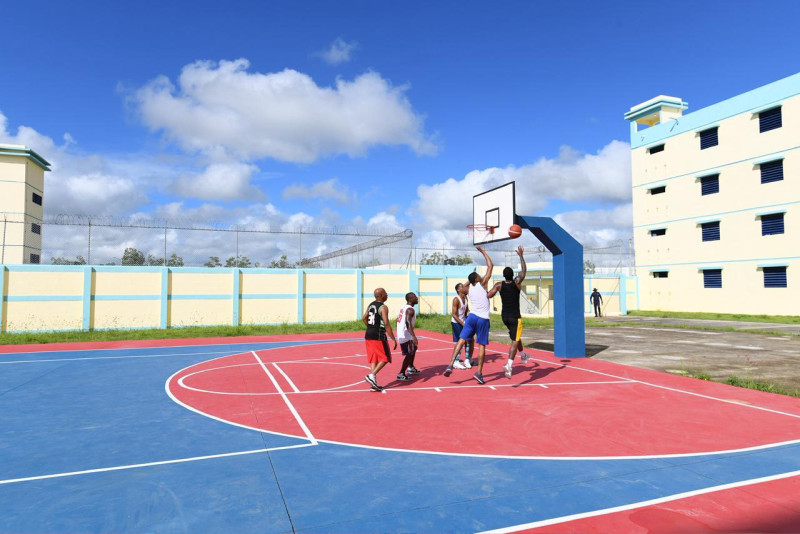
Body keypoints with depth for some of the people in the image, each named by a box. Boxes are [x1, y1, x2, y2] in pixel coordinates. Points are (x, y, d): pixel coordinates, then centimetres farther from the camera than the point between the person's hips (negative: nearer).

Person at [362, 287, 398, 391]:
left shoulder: (371, 304, 11)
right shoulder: (383, 307, -14)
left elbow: (364, 318, 18)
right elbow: (386, 324, -20)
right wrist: (393, 339, -17)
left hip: (369, 335, 8)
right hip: (378, 336, -8)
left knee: (373, 359, 11)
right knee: (385, 358, 4)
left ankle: (373, 384, 10)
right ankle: (372, 375, -9)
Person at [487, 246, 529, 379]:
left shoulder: (499, 285, -7)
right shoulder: (517, 282, -10)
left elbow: (488, 295, -14)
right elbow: (524, 270, 4)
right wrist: (521, 255, 12)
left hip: (505, 316, 4)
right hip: (515, 317, -4)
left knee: (515, 336, 29)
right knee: (514, 341, -7)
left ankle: (522, 354, 49)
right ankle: (509, 365, -25)